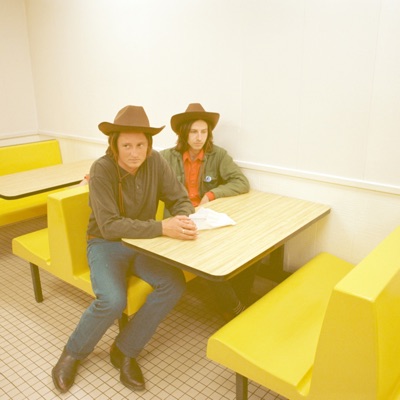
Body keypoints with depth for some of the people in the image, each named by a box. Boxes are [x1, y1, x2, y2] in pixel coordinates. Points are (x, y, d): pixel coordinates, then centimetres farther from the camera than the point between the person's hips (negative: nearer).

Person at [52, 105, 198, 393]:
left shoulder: (155, 162, -10)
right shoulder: (102, 169, -21)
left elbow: (181, 200, -5)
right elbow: (109, 226, -27)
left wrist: (183, 219, -29)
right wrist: (163, 228, -35)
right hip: (106, 243, -4)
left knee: (175, 284, -21)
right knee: (113, 301, -28)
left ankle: (125, 351, -1)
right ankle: (74, 352, 6)